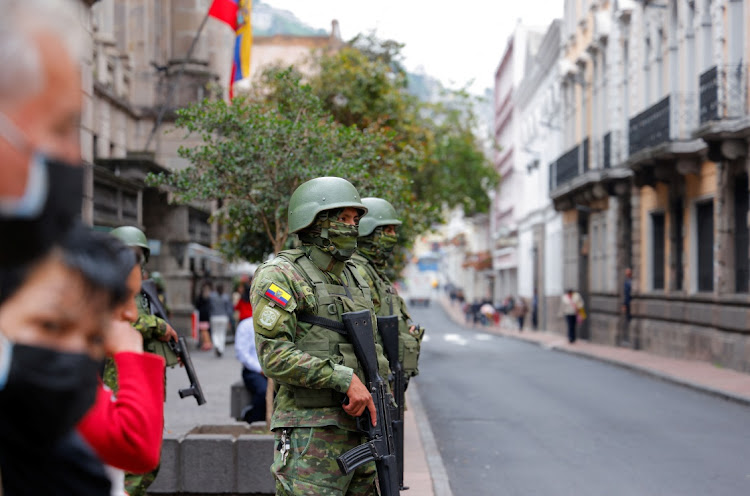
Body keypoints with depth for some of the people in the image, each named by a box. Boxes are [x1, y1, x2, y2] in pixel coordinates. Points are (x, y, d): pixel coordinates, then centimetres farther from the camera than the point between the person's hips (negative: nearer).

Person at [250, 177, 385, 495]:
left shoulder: (354, 277, 17)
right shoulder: (280, 275, -8)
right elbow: (273, 356, -17)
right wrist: (343, 378, -21)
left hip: (361, 428, 8)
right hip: (311, 436, -8)